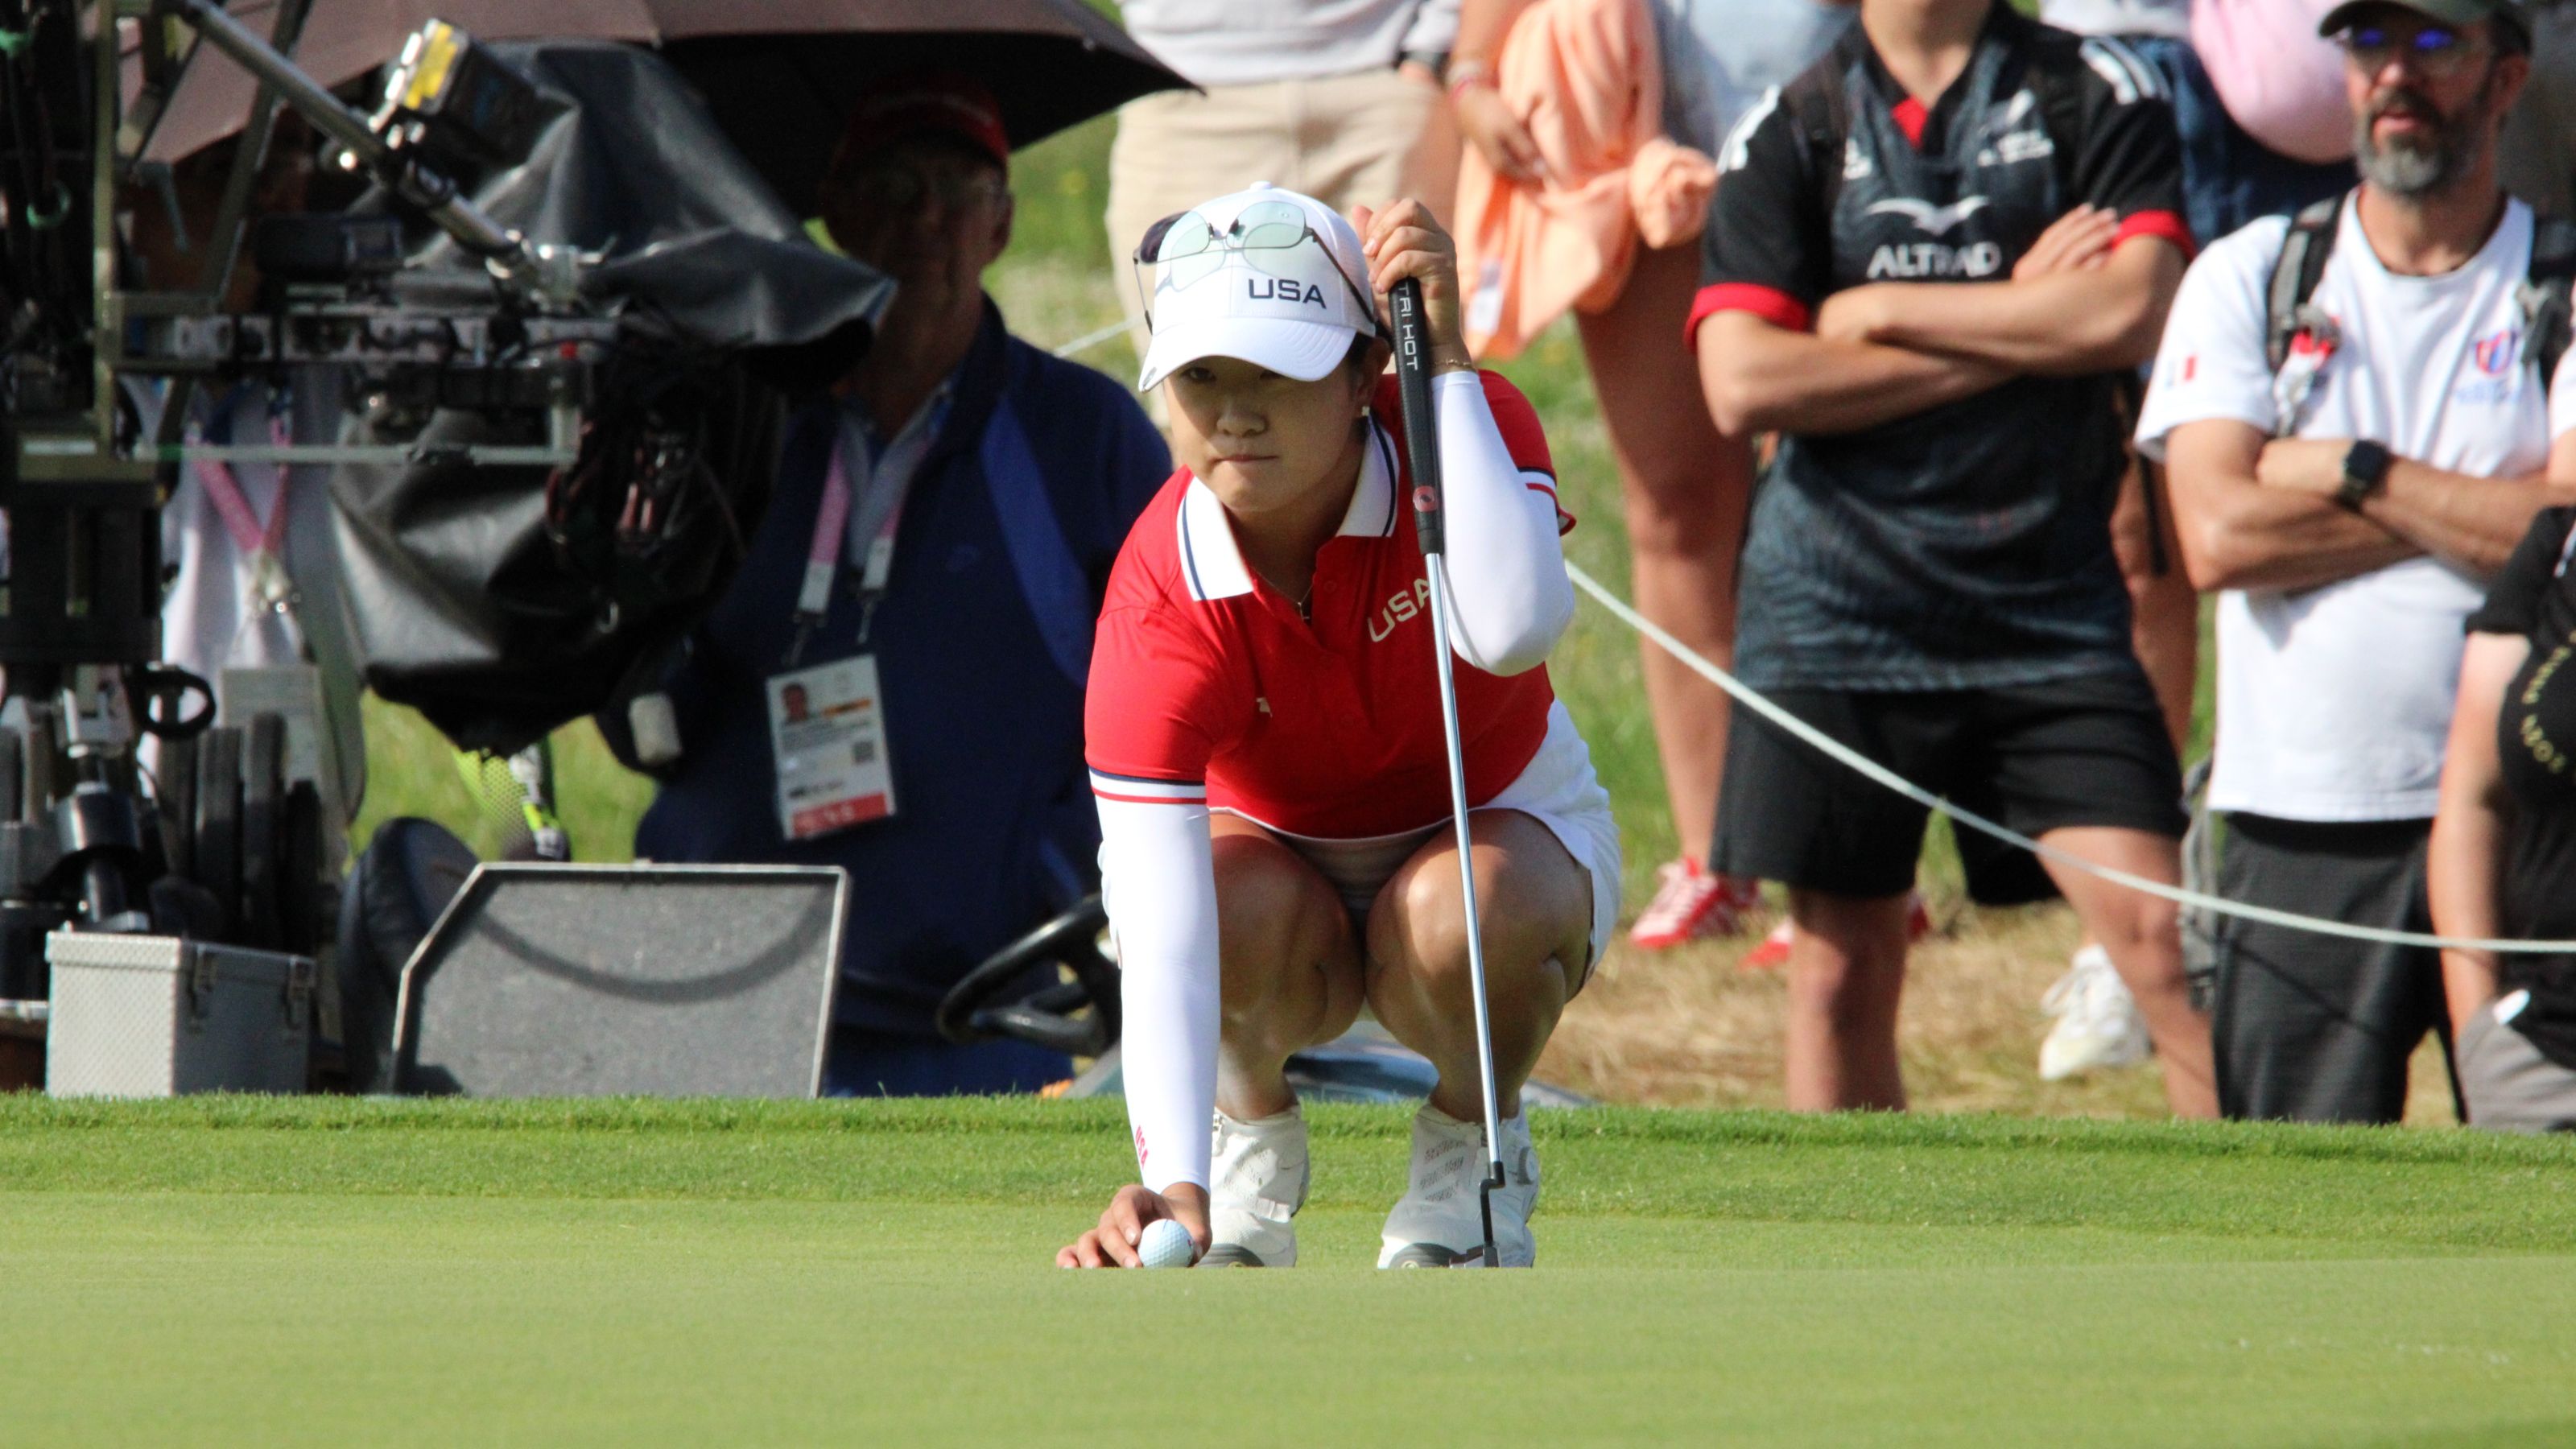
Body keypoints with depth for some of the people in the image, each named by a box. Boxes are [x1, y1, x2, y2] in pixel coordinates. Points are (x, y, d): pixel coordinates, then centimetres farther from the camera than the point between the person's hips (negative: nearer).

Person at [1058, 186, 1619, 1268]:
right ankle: (1252, 1140, -2)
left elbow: (1513, 630, -48)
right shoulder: (1162, 606, -30)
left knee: (1465, 912, -36)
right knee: (1239, 916, -37)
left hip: (1497, 825, 0)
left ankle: (1470, 1149, -2)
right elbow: (1161, 928, -39)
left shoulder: (1475, 418, -26)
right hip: (1267, 844, 0)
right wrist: (1173, 1185, -53)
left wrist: (1446, 359, -46)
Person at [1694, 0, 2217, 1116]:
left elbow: (2135, 311, -11)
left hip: (2050, 600, -1)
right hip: (1834, 605, 1)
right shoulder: (1788, 134, 5)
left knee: (2157, 935, -11)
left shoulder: (2092, 93, 4)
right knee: (1841, 971, 6)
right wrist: (2016, 332, -7)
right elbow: (1742, 382, -8)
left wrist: (1883, 314, -7)